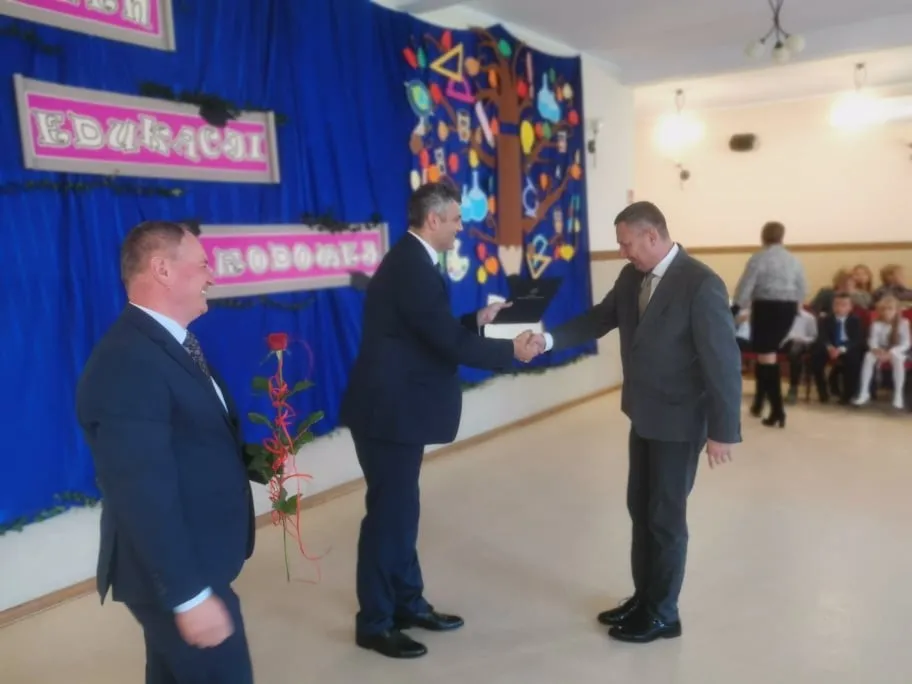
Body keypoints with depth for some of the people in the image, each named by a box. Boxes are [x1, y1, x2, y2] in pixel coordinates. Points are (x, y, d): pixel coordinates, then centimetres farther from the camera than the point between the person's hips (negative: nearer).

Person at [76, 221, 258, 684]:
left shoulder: (169, 344, 7)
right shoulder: (128, 362, -26)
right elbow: (144, 496, -29)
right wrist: (190, 595, -26)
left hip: (193, 561, 10)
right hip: (175, 575, -10)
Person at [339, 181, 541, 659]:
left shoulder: (410, 261, 12)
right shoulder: (411, 267, -20)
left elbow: (435, 332, 17)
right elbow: (449, 343, -22)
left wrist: (477, 320, 11)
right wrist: (512, 351, -12)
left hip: (397, 405, 10)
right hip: (389, 409, -10)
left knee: (401, 508, 17)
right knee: (388, 511, 1)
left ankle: (408, 603, 32)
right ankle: (374, 623, 17)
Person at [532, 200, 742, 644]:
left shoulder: (701, 284, -21)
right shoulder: (632, 277, 2)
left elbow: (724, 360, -20)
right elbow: (599, 319, 9)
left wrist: (723, 430, -18)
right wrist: (549, 339, -7)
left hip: (678, 421, -7)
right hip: (644, 416, 8)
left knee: (666, 517, 6)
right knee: (640, 509, 17)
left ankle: (662, 615, 25)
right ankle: (643, 598, 35)